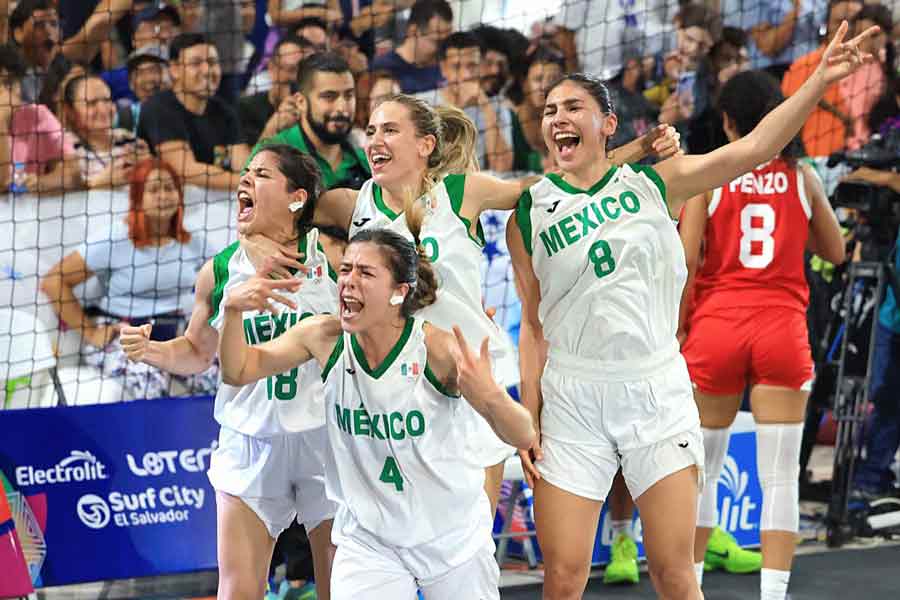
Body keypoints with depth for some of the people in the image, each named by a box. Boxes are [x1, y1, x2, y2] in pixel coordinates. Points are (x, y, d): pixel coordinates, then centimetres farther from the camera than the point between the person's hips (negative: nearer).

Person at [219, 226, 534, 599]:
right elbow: (239, 371, 1)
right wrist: (233, 310, -18)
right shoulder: (324, 338, -10)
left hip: (452, 538, -1)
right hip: (366, 539, 1)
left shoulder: (437, 348, -20)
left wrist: (490, 395, -42)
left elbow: (523, 437, -20)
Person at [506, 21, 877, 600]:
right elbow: (534, 327, 9)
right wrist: (528, 422, 4)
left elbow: (753, 148, -7)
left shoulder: (654, 182, 3)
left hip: (656, 390, 0)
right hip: (572, 397, 0)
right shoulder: (530, 214, 4)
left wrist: (820, 80, -17)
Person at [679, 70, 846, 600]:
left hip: (716, 325, 0)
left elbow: (686, 261, -7)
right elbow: (835, 252, 15)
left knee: (703, 468, 12)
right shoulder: (802, 177, 3)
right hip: (782, 326, 0)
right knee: (780, 475, -1)